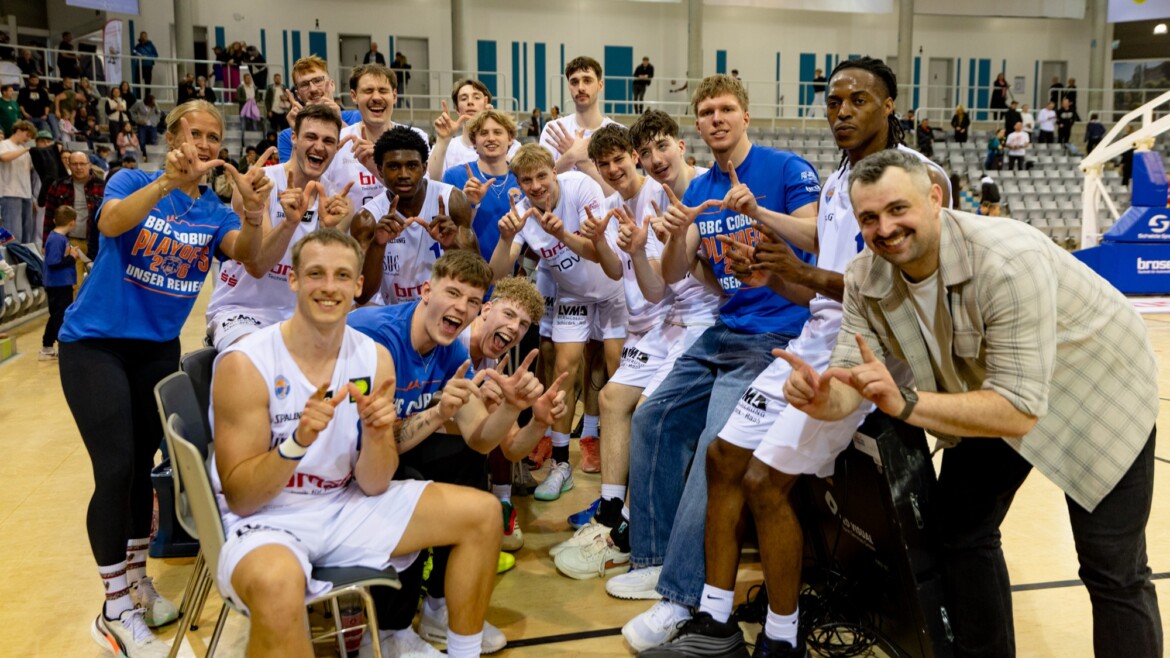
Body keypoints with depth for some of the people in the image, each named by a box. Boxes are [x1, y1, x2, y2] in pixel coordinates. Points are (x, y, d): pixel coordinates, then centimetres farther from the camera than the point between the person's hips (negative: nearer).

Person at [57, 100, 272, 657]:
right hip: (95, 343, -4)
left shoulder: (214, 210, 3)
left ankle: (135, 578, 30)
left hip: (159, 348, 5)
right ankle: (115, 611, 0)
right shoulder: (133, 180, -7)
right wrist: (168, 182, -46)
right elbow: (111, 222, -30)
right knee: (116, 470, -11)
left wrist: (253, 213, -38)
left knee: (142, 466, 12)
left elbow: (247, 255, -18)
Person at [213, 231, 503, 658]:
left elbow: (372, 486, -3)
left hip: (345, 508, 6)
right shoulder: (245, 365, -17)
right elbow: (239, 498, -17)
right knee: (276, 583, -42)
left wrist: (376, 433, -24)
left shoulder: (375, 359, -4)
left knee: (483, 513, 0)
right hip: (264, 519, -5)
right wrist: (298, 441, -33)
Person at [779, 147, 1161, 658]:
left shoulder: (1007, 262, -39)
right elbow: (851, 381, -20)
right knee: (959, 529, 8)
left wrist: (905, 404, -51)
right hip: (991, 392, 6)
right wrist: (821, 400, -43)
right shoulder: (865, 279, -18)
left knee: (1113, 571, -4)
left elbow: (1020, 411, -40)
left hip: (1098, 390, -5)